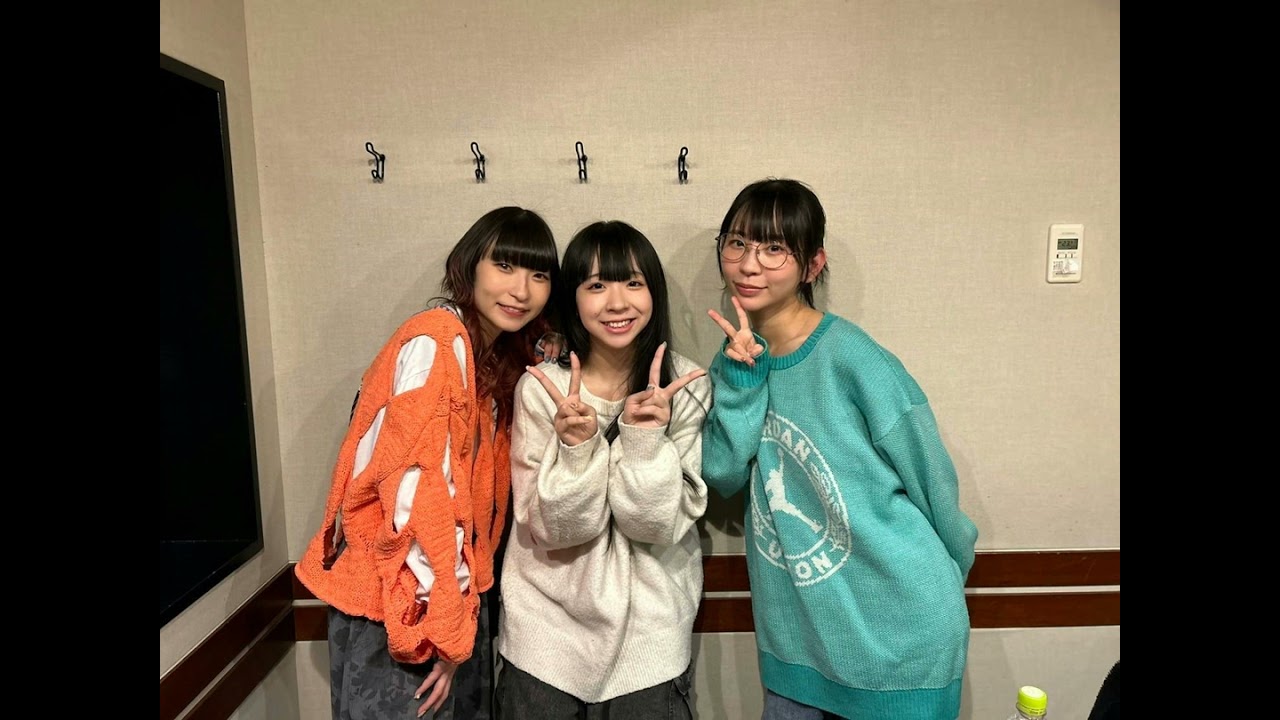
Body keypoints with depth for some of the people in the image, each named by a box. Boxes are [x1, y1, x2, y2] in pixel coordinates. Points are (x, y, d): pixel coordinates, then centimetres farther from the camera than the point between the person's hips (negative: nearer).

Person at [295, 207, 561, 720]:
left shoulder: (501, 355, 9)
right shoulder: (438, 340, -18)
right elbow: (416, 486, -23)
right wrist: (444, 622, -17)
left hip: (450, 590, 8)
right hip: (400, 599, -8)